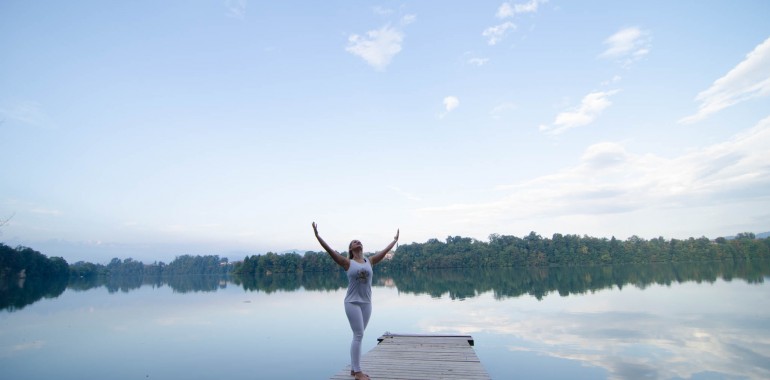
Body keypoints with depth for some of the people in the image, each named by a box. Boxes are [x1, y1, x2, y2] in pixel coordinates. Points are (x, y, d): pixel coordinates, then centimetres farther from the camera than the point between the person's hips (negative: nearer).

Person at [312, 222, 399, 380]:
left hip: (366, 303, 5)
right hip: (352, 303, -5)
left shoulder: (370, 261, 7)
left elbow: (384, 251, 18)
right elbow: (330, 250, -11)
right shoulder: (347, 263, -4)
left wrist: (395, 240, 27)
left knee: (358, 336, 12)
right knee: (358, 335, -7)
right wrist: (317, 235, -16)